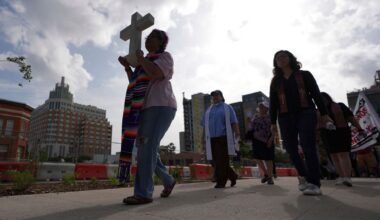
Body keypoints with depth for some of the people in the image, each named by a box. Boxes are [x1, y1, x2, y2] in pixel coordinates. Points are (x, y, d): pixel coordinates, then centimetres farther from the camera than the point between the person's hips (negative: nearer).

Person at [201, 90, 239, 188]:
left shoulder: (227, 108, 11)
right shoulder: (208, 110, 22)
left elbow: (234, 122, 1)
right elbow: (205, 126, 18)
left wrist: (237, 133, -12)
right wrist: (204, 139, 12)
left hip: (224, 138, -4)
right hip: (212, 139, 4)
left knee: (223, 160, -8)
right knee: (216, 161, 2)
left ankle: (221, 182, 0)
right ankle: (232, 176, 20)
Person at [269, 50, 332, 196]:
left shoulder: (304, 75, 10)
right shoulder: (275, 81, 14)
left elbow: (316, 94, 5)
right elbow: (273, 103, 9)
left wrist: (323, 113, -2)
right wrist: (273, 122, 4)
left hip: (306, 114, -2)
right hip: (285, 117, 3)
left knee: (308, 147, -11)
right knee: (291, 148, 1)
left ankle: (314, 183, -6)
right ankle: (304, 176, 22)